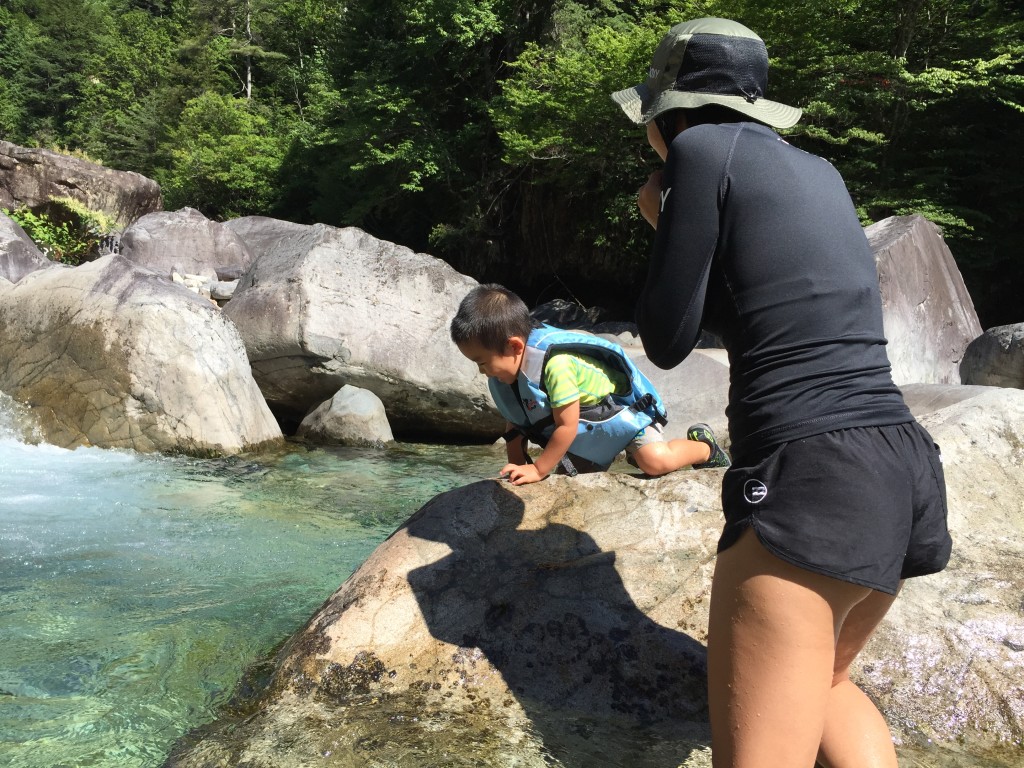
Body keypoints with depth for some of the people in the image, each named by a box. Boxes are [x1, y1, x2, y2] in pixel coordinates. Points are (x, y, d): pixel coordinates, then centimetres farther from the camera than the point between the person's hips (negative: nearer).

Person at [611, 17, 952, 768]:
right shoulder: (819, 172, 21)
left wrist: (663, 224, 15)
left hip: (814, 479, -9)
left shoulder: (700, 149, -1)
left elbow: (668, 338, -1)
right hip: (901, 468, 9)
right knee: (821, 681, 29)